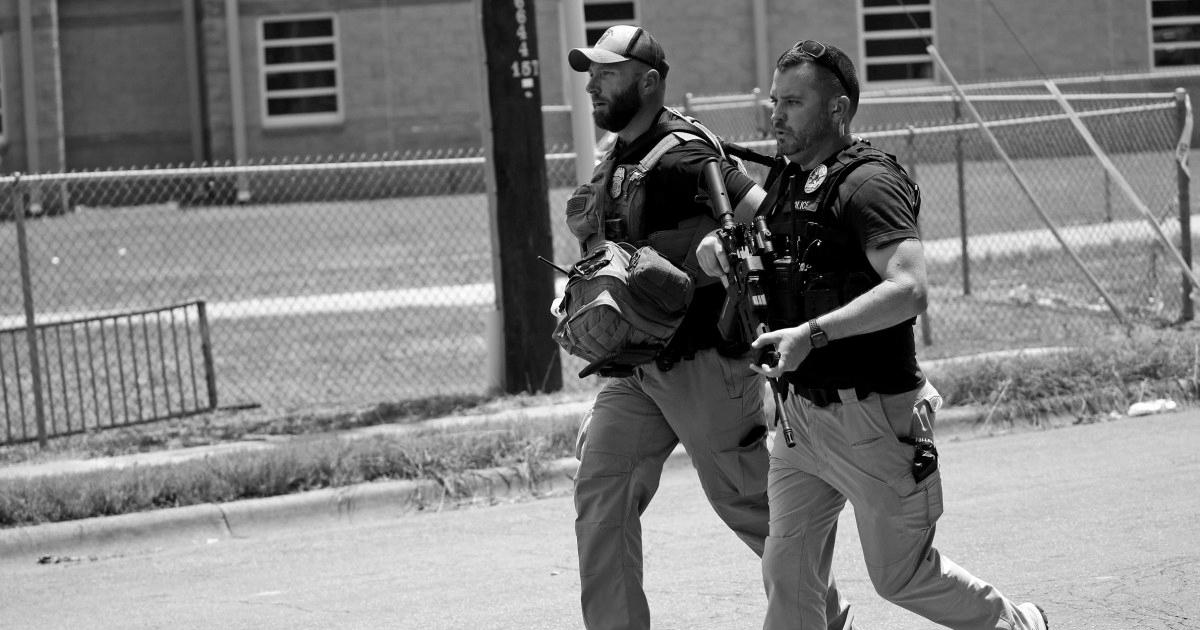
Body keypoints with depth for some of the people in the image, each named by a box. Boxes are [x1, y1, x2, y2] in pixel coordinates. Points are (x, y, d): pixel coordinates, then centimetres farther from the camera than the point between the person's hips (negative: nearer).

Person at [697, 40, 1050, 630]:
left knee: (901, 575, 7)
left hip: (872, 417, -8)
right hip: (802, 409, 8)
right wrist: (719, 239, 7)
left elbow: (909, 290, -30)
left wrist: (811, 334, -38)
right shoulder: (787, 181, 9)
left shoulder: (867, 183, -17)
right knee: (787, 571, 3)